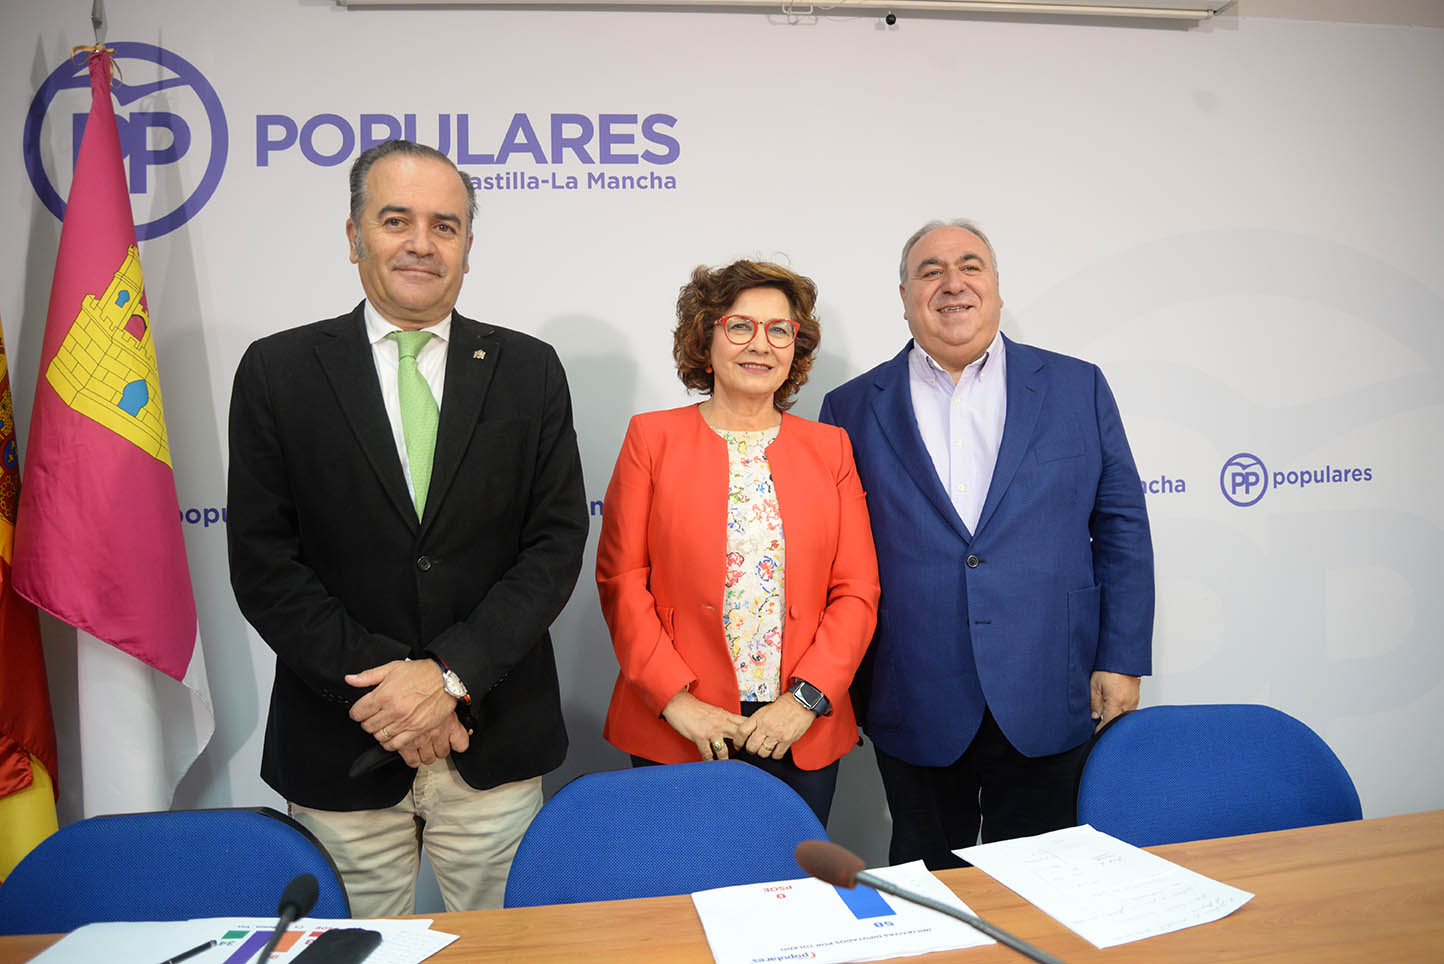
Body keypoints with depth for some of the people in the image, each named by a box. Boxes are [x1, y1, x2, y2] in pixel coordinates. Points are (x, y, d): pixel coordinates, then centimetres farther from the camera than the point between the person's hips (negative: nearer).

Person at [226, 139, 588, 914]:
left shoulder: (529, 370, 2)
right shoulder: (278, 371, 0)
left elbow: (557, 542, -3)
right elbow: (263, 561, -4)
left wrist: (452, 673, -13)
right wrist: (374, 687, -12)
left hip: (495, 741, 1)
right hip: (341, 748, 0)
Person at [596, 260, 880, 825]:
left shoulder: (830, 448, 8)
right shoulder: (652, 437, 1)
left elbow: (858, 591, 4)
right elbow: (621, 580, -2)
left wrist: (807, 698, -8)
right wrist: (675, 698, -10)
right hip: (676, 732, -2)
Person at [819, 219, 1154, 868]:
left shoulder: (1077, 388, 5)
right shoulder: (852, 408, 2)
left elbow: (1122, 528, 5)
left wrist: (1121, 662, 0)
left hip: (1045, 704, 1)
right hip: (915, 710, 0)